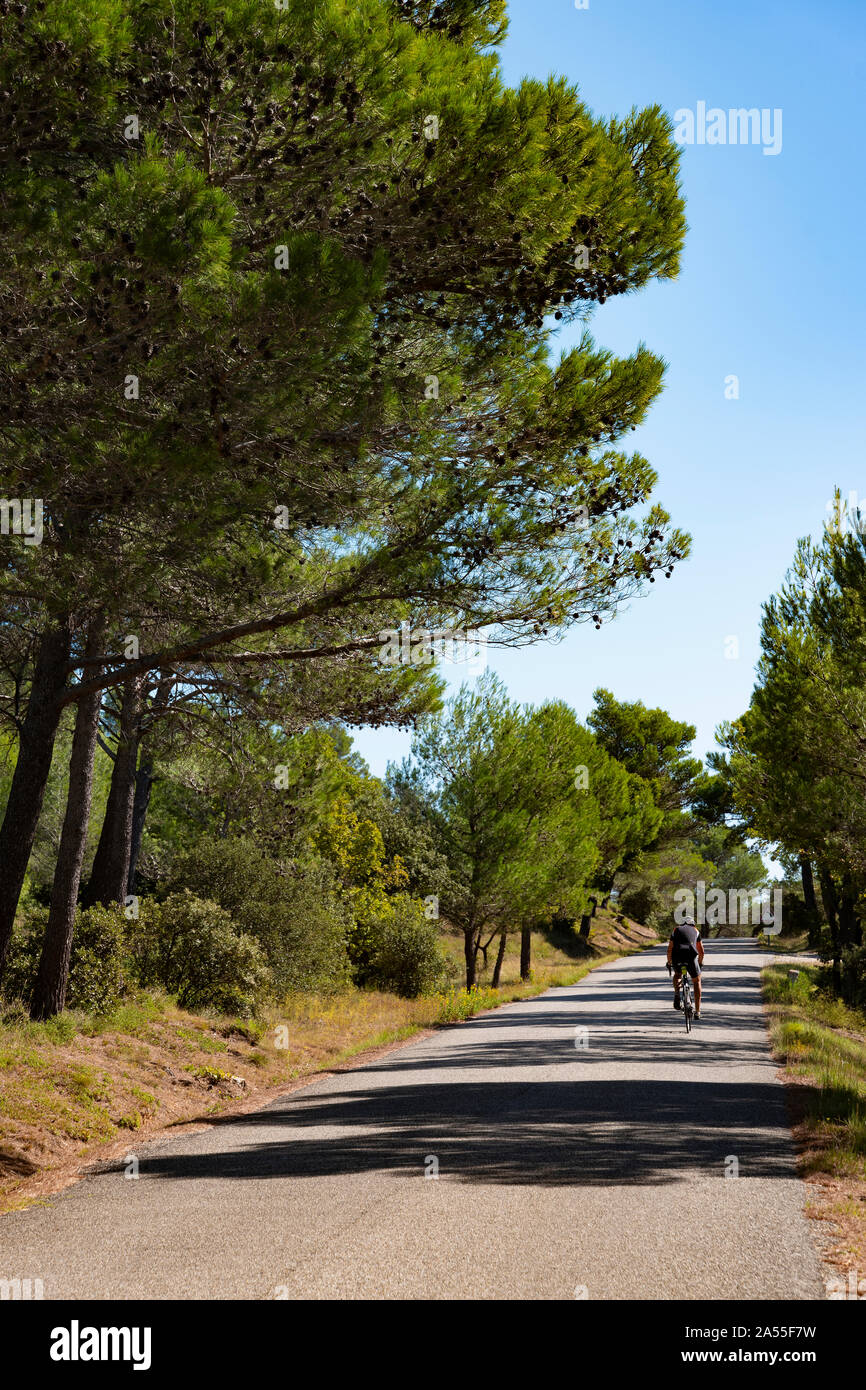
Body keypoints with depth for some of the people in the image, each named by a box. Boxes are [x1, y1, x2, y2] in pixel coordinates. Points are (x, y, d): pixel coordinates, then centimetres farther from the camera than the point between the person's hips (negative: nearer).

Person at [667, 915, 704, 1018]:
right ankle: (697, 1011, 15)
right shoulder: (695, 931, 25)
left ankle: (676, 994, 5)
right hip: (691, 956, -1)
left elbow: (669, 949, 17)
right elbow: (701, 951, 25)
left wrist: (669, 963, 27)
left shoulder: (676, 930, 24)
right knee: (696, 981, 20)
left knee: (677, 974, 33)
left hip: (677, 957, 1)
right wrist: (700, 963, 39)